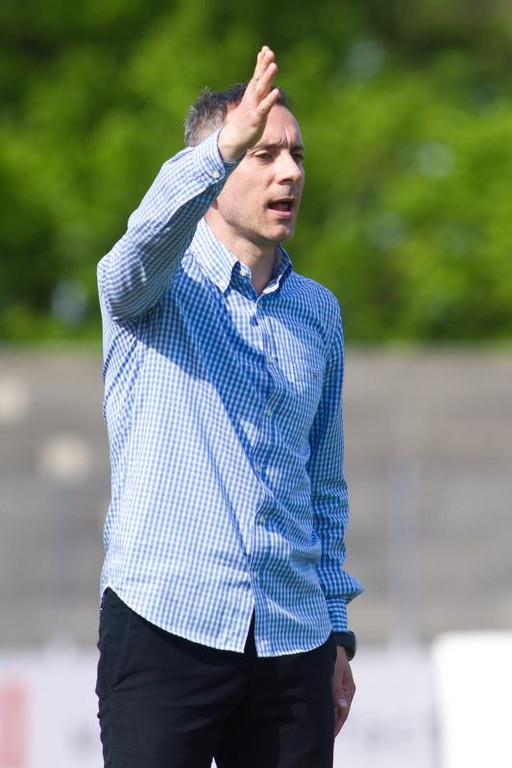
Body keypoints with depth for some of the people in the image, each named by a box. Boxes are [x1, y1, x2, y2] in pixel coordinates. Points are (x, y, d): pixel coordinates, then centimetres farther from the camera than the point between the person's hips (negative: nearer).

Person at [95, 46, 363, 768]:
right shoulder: (155, 284, 1)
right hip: (165, 624, -5)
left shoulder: (318, 311, 16)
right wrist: (222, 149, -43)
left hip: (292, 645, 5)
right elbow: (152, 235, -25)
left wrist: (336, 633, 17)